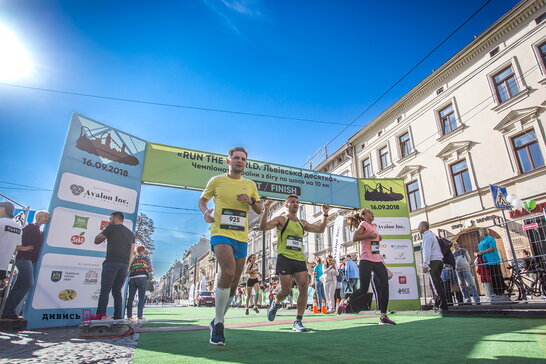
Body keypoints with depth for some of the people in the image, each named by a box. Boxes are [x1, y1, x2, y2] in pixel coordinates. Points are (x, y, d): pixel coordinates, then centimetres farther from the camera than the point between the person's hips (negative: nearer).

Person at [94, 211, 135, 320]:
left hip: (111, 262, -5)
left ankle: (100, 316, -9)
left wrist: (104, 231, 23)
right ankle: (118, 317, 4)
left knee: (105, 291, -4)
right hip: (124, 265, 5)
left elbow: (97, 240, 11)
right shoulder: (131, 233, 21)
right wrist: (127, 268, 15)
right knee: (117, 291, 9)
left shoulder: (112, 228, 6)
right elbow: (131, 253, 16)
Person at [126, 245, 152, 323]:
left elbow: (129, 269, 17)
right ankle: (140, 317, -7)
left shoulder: (133, 258, 19)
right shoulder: (146, 257, 11)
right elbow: (150, 269, 14)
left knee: (130, 298, 7)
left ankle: (129, 316, 8)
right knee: (141, 298, -2)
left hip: (132, 278, 4)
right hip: (142, 278, -4)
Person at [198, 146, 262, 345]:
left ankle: (217, 321, 31)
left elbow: (259, 210, 16)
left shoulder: (250, 185, 14)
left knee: (233, 284, 8)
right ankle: (218, 324, -8)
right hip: (221, 233, -4)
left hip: (241, 237, 5)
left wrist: (251, 200, -6)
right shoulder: (216, 180, 5)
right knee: (228, 272, -26)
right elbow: (202, 200, 14)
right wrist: (205, 212, -8)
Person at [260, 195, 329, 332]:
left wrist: (325, 214, 17)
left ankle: (298, 322, 1)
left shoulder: (302, 223, 19)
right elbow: (263, 227, -11)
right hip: (285, 258, -5)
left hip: (300, 259, 5)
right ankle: (275, 303, 30)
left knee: (304, 287, -9)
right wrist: (266, 210, -23)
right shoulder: (281, 219, 3)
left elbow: (320, 229, 26)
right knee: (286, 291, -6)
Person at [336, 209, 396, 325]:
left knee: (385, 285, -6)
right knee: (363, 289, -8)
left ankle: (383, 317, -1)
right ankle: (344, 303, 15)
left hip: (377, 260, 8)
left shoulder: (373, 226, 22)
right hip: (366, 260, -8)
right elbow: (354, 238, -16)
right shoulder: (363, 224, -3)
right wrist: (369, 235, -20)